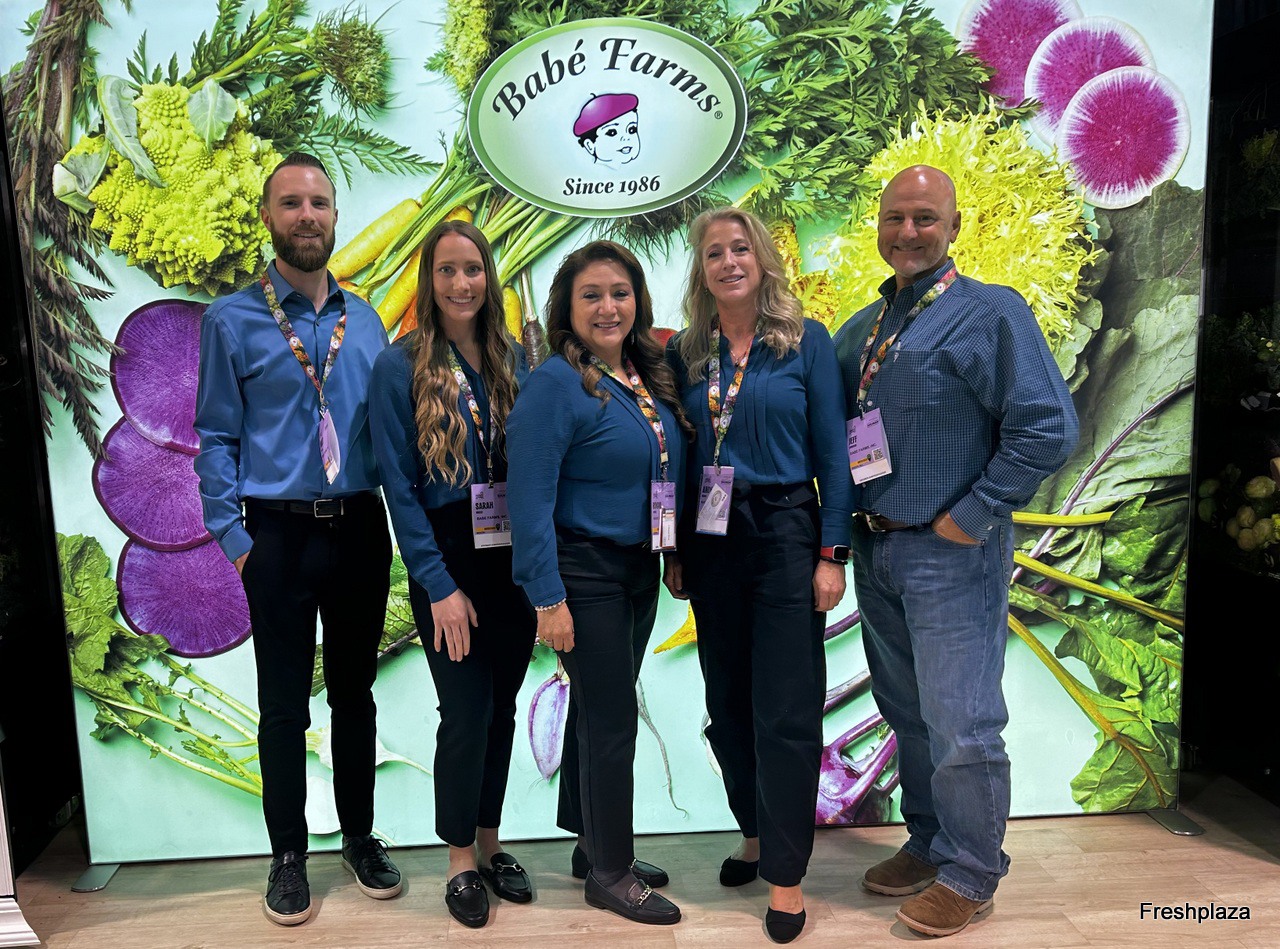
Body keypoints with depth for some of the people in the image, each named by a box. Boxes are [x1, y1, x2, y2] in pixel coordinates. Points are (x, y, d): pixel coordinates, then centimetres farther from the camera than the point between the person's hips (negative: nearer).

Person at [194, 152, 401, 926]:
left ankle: (360, 836, 33)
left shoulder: (366, 319, 7)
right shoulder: (233, 320, -2)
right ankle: (288, 854, 28)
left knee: (356, 693, 15)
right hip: (280, 534, -2)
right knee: (285, 704, 9)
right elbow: (218, 439, -3)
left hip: (361, 529, 3)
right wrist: (235, 537, -8)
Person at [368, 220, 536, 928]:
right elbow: (399, 487, -8)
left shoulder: (514, 360, 6)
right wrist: (440, 585, -12)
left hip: (514, 558, 4)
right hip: (449, 562, -4)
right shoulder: (399, 367, -6)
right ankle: (461, 864, 23)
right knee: (467, 712, 1)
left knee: (502, 709, 13)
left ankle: (490, 844, 32)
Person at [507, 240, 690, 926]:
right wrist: (548, 597, -20)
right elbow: (530, 501, -19)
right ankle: (610, 873, 20)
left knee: (599, 710, 18)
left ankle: (596, 845, 35)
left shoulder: (650, 378, 8)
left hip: (639, 570, 7)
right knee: (610, 718, 2)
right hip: (585, 573, -7)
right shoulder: (555, 384, -15)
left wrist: (675, 553, 12)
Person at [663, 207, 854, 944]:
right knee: (728, 701, 13)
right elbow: (677, 457, 9)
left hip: (786, 532, -3)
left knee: (786, 709, 0)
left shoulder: (807, 341, -2)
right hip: (711, 540, 4)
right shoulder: (686, 353, 6)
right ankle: (755, 832, 35)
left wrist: (832, 553, -9)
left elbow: (833, 452, -4)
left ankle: (786, 873, 16)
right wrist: (675, 550, 6)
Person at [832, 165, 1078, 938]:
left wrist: (972, 516, -15)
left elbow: (1048, 428, -17)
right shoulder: (863, 327, 12)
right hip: (875, 550, 7)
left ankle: (971, 875, 22)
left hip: (951, 554, -7)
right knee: (906, 714, 18)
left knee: (960, 723, 2)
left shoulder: (990, 312, -9)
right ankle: (929, 845, 36)